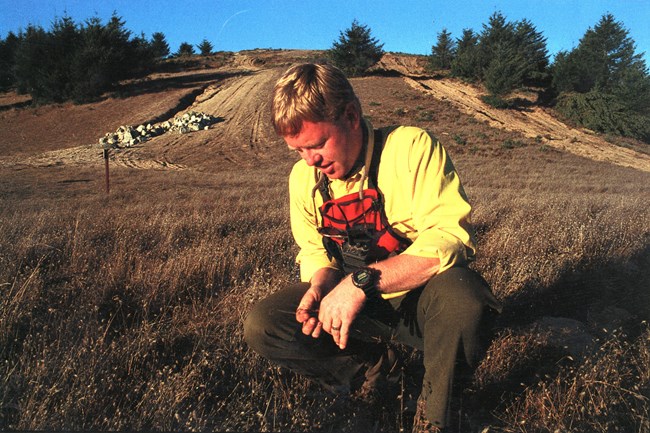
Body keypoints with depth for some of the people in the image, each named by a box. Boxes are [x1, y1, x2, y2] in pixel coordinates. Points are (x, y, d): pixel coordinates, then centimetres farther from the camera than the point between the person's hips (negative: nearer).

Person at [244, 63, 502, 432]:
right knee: (261, 326, -13)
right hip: (354, 304, 4)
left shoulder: (412, 148, -20)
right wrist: (320, 285, -16)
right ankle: (371, 365, 2)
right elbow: (314, 251, 8)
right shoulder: (303, 177, -3)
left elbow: (451, 238, -29)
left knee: (459, 289, -39)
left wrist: (362, 280, -35)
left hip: (419, 299, -4)